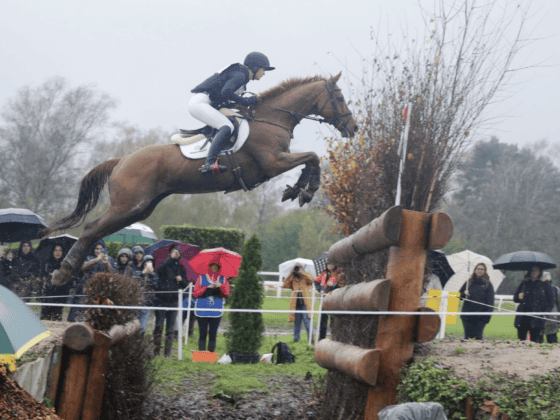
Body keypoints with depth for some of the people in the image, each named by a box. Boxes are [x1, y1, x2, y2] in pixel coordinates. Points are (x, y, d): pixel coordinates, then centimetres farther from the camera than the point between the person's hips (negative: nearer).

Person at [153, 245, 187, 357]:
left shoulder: (181, 268, 14)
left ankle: (167, 352, 7)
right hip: (161, 300, -3)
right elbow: (158, 271, -21)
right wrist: (171, 258, -18)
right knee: (159, 326, -5)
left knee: (170, 329, 3)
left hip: (173, 301, 3)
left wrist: (181, 279, -5)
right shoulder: (165, 265, 2)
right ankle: (156, 351, 2)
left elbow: (184, 285, 18)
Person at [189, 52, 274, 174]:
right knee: (227, 127, -23)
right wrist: (245, 101, -15)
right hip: (200, 103, -11)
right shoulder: (240, 75, -11)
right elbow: (226, 92, -27)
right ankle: (209, 163, -36)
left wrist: (250, 102, 12)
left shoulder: (241, 75, 20)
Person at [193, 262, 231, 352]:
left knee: (213, 334, -1)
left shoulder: (223, 279, 10)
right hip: (202, 312, -1)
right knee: (203, 334, -3)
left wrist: (221, 286, -18)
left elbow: (226, 294, -1)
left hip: (216, 312, 1)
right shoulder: (202, 278, 7)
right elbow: (195, 294, 0)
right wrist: (207, 288, -11)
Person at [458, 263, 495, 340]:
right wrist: (464, 294, -6)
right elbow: (459, 295, 17)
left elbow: (490, 301, 0)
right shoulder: (469, 282, 12)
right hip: (467, 315, 3)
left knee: (478, 336, -7)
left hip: (481, 316, -3)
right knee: (467, 336, 0)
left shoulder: (488, 284, 4)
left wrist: (488, 315, -11)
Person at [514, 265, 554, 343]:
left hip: (537, 316, -3)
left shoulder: (545, 284, 7)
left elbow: (551, 300, 7)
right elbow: (515, 298, 23)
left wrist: (546, 313, -7)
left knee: (535, 341, -7)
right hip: (523, 317, 3)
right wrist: (519, 297, -1)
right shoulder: (524, 283, 17)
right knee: (521, 339, -1)